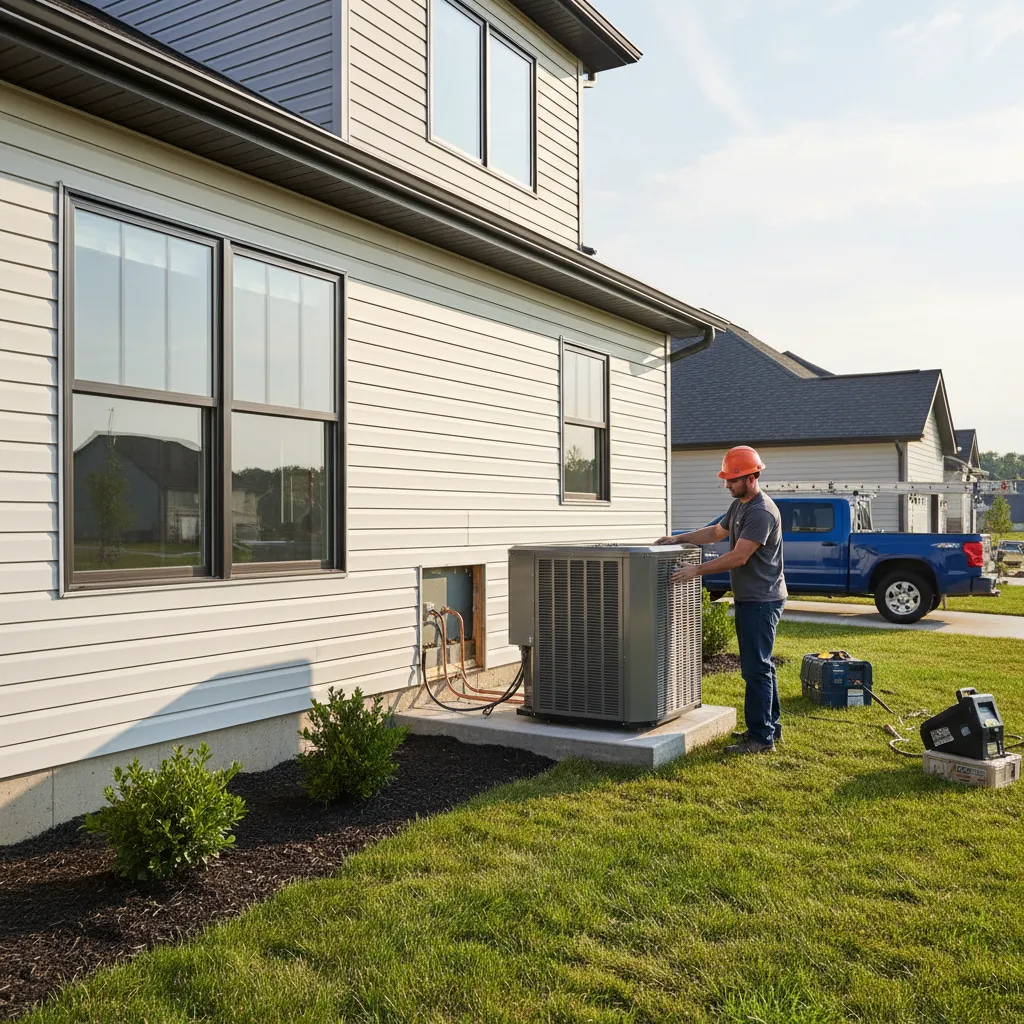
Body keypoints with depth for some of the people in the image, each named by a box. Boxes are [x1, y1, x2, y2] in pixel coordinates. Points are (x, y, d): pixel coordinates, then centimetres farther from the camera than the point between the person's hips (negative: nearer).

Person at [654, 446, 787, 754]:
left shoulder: (762, 513, -21)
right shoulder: (739, 504, 13)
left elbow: (738, 557, -25)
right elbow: (718, 532, 26)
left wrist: (696, 570, -24)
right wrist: (679, 538, 15)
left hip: (762, 601, -11)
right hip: (749, 599, 11)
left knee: (757, 668, -8)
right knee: (760, 665, 17)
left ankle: (761, 738, -2)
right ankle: (771, 727, 27)